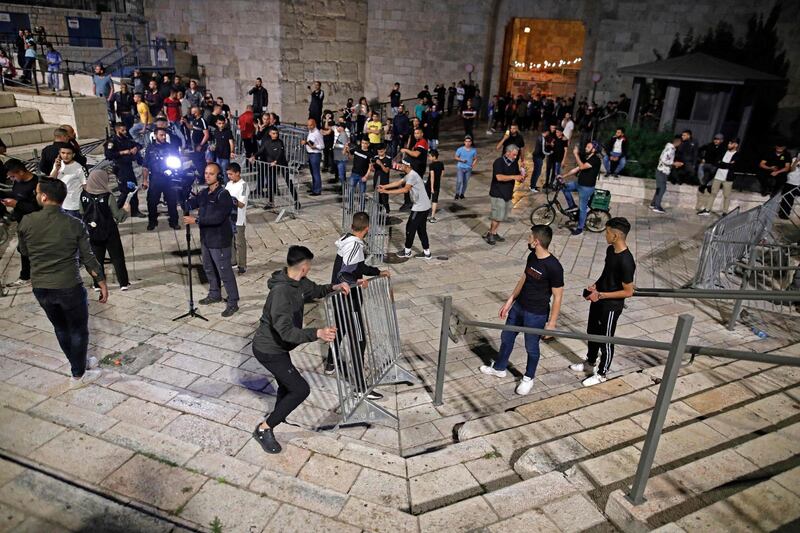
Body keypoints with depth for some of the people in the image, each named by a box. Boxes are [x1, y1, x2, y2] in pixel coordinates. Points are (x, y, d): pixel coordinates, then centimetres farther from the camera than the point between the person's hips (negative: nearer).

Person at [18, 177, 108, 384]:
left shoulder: (27, 222, -7)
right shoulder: (74, 224, -13)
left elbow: (24, 252, 9)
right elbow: (88, 258, -9)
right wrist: (102, 283, 0)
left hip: (40, 287, 4)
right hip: (69, 287, -3)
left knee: (61, 328, 22)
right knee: (78, 329, 13)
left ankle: (79, 362, 39)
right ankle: (78, 375, 21)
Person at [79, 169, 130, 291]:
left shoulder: (83, 195, -5)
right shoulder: (108, 196, -18)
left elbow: (82, 213, 4)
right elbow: (117, 216, -12)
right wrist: (125, 209, 5)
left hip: (92, 232, 4)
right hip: (109, 232, -4)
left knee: (97, 257, 14)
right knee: (117, 257, 8)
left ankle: (98, 284, 19)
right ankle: (124, 283, 13)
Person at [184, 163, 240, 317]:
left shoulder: (223, 195, -19)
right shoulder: (204, 193, 8)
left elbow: (217, 217, -27)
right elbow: (191, 202, 9)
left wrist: (196, 220, -27)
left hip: (219, 241, -9)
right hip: (206, 238, 9)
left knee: (225, 272, -3)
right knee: (209, 269, 22)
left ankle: (233, 303, 6)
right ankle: (215, 294, 41)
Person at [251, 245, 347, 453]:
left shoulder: (298, 282, -5)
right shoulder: (281, 292, -33)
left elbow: (315, 290, 16)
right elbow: (286, 331, -40)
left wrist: (334, 288, -3)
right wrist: (317, 333, -51)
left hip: (275, 346, 9)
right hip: (269, 350, -9)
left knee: (287, 385, 27)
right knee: (300, 389, -7)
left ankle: (277, 417, 52)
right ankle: (264, 429, 6)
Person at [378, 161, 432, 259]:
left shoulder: (412, 175, -21)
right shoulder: (408, 175, 12)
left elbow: (405, 189, -32)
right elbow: (398, 182, 16)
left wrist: (386, 191, -32)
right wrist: (384, 186, 5)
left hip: (420, 207, -10)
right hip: (423, 207, 10)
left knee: (410, 228, 3)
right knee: (421, 229, 15)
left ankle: (407, 252, 16)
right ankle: (427, 252, 20)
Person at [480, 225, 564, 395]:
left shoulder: (554, 267, -25)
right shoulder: (532, 257, -2)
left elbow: (558, 296, -18)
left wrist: (552, 322, -15)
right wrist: (509, 301, 14)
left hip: (536, 314, -7)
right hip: (518, 307, 8)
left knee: (531, 347, 13)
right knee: (506, 338, 21)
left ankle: (528, 378, 37)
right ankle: (499, 368, 44)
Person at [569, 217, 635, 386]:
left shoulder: (626, 261, -29)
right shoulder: (610, 250, -2)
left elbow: (628, 291, -23)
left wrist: (601, 295, -22)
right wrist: (596, 285, -1)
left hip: (611, 306, -9)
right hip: (598, 301, 9)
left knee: (605, 340, 10)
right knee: (592, 333, 24)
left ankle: (601, 373, 30)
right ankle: (590, 363, 45)